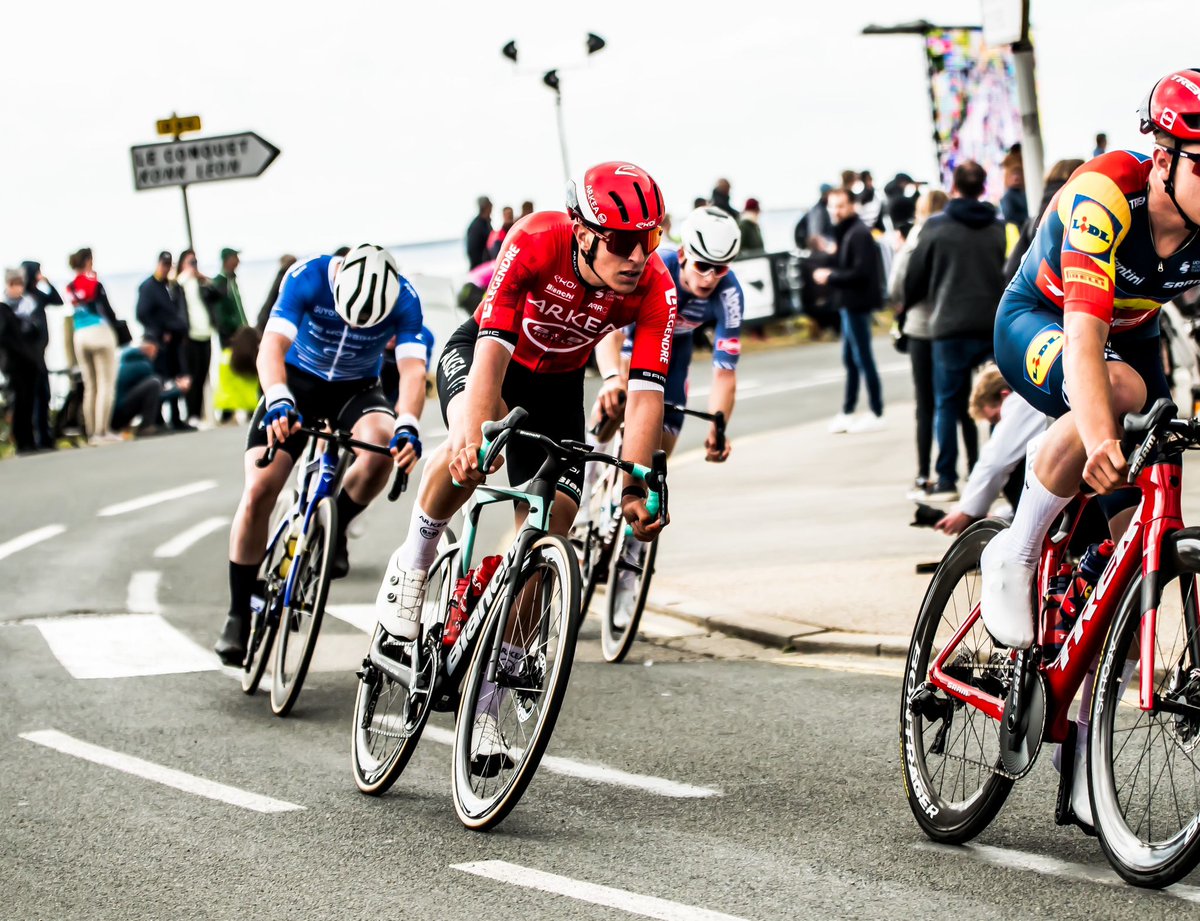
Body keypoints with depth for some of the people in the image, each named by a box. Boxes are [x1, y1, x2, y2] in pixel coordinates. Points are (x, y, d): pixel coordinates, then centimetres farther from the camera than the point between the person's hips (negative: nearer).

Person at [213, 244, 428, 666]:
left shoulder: (404, 299, -23)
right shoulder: (307, 278, -26)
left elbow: (412, 369, -32)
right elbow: (272, 346, -35)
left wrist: (408, 427, -51)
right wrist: (278, 402, -54)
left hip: (357, 390, 1)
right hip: (298, 381, 0)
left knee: (382, 444, -34)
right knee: (258, 491, -16)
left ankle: (335, 530, -7)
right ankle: (239, 613, -3)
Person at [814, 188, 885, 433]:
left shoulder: (859, 234, -16)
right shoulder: (844, 231, 13)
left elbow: (860, 272, -22)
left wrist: (830, 277, -14)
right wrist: (830, 271, 1)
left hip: (857, 304, -10)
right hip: (849, 304, 10)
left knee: (862, 358, -3)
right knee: (850, 359, 14)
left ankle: (876, 414, 4)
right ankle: (847, 413, 22)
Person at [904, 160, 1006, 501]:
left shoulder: (935, 228, -1)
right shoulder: (998, 229, 5)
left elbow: (915, 277, 4)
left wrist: (905, 306, 22)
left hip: (951, 326, -2)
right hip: (993, 325, 2)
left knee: (948, 405, 4)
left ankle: (947, 480, -1)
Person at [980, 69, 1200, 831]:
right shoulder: (1104, 198, -35)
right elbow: (1084, 339, -46)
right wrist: (1098, 441, -62)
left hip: (1135, 334, 5)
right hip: (1038, 325, -5)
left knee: (1132, 540, -5)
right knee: (1119, 391, -39)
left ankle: (1088, 738, 6)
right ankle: (1014, 553, -18)